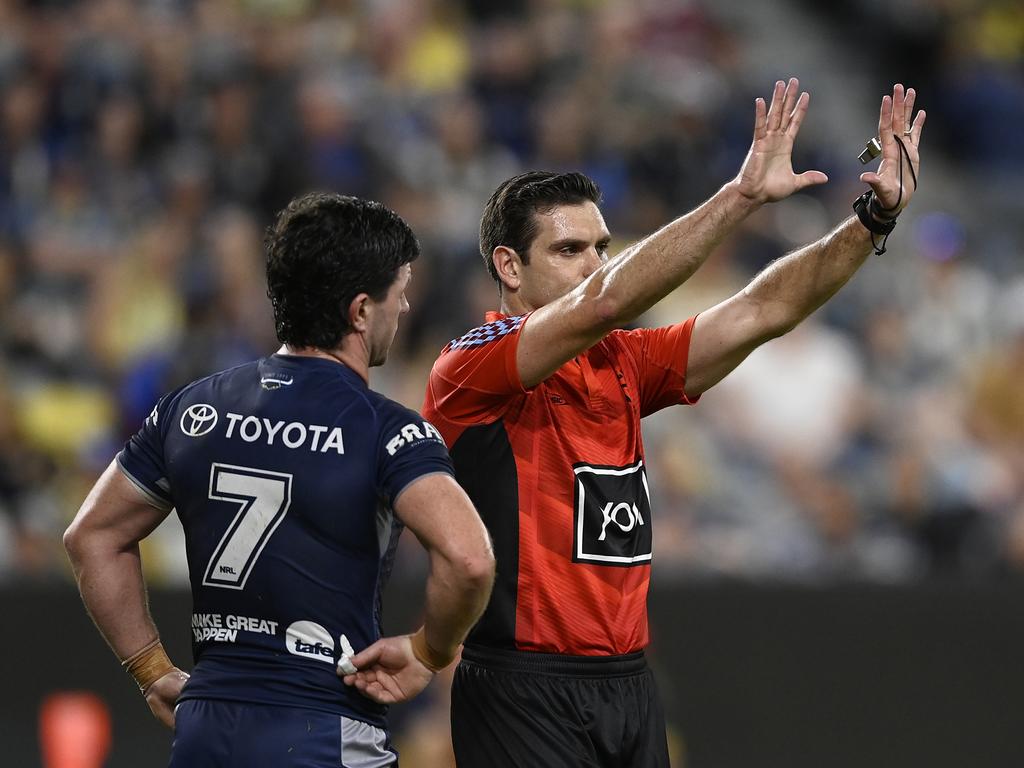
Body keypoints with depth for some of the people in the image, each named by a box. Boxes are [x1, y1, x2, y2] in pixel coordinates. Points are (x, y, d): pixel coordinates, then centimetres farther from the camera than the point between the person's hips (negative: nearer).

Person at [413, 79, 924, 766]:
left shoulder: (619, 363, 12)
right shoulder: (470, 370, -9)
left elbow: (761, 311, 8)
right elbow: (602, 303, -23)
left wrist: (875, 217, -4)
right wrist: (743, 194, -26)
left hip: (629, 685, 7)